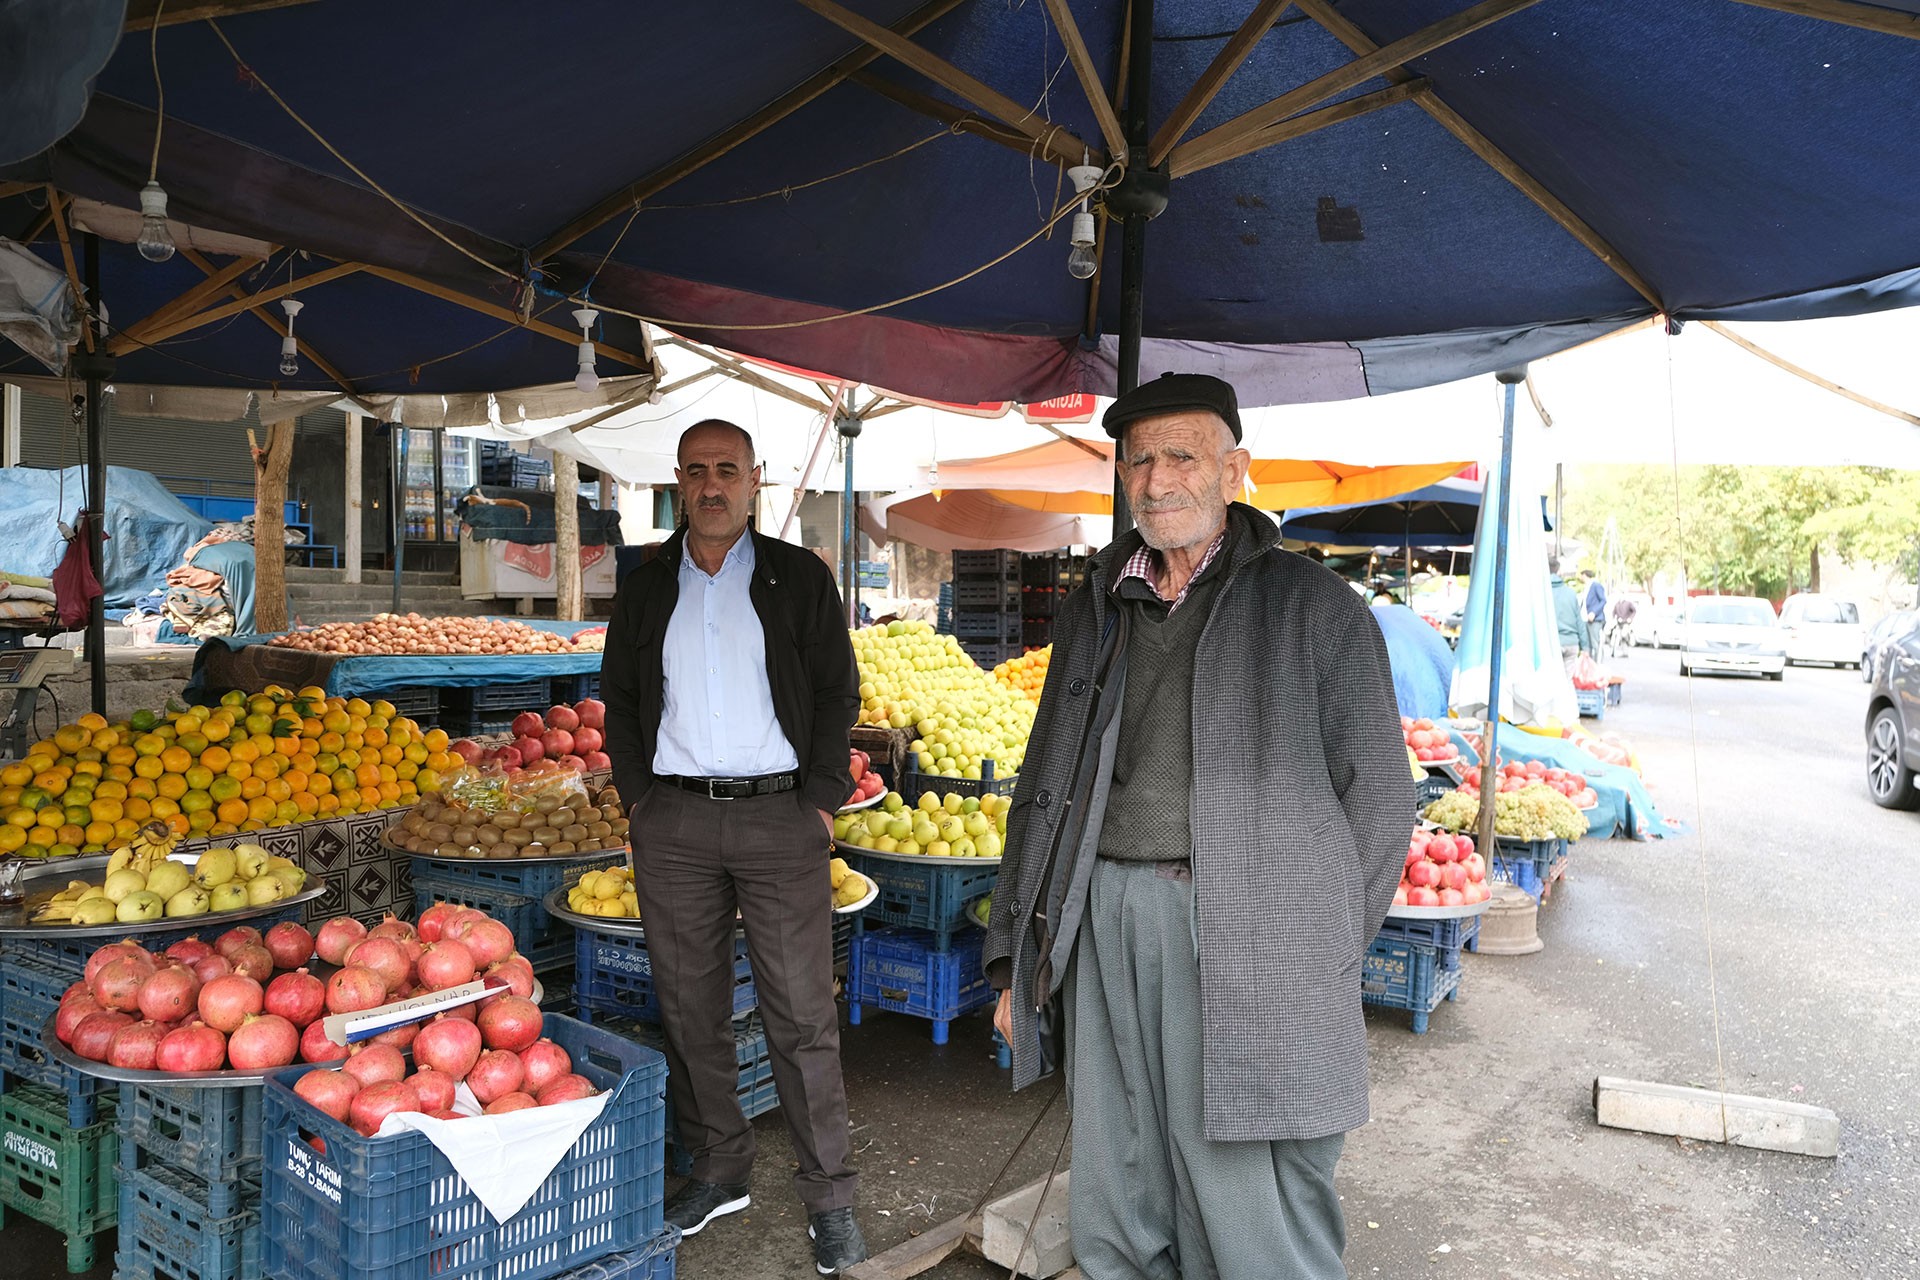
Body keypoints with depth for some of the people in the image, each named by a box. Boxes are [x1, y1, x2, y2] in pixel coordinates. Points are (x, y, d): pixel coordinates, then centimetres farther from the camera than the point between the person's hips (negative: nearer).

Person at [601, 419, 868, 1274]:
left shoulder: (799, 578, 3)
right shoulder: (646, 589, 10)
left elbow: (838, 692, 2)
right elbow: (620, 699, 15)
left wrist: (821, 803, -5)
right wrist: (639, 795, 4)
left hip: (780, 817, -3)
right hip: (673, 825, 3)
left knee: (801, 1013, -1)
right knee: (690, 1007, 10)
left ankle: (828, 1196, 11)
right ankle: (718, 1171, 27)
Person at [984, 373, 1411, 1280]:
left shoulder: (1314, 608, 3)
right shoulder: (1091, 611, 15)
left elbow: (1377, 794, 1)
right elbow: (1042, 788, 16)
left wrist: (1317, 959, -3)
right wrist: (1014, 958, 12)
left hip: (1244, 933, -4)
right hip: (1104, 927, 4)